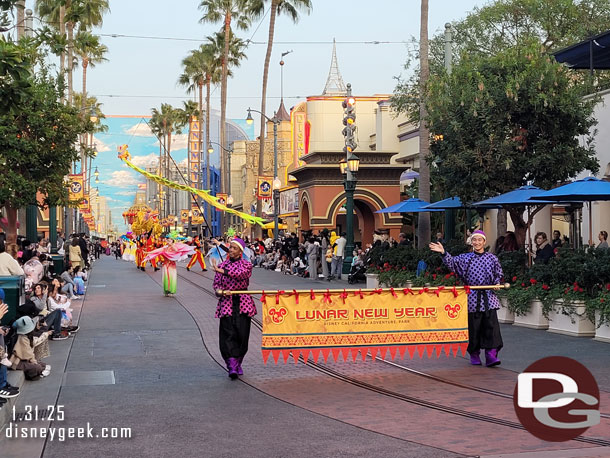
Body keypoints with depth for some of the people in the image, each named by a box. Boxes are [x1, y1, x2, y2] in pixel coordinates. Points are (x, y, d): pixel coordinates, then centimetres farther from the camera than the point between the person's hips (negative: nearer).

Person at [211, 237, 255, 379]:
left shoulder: (246, 264, 4)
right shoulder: (222, 265, 13)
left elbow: (240, 274, -18)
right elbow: (216, 283, 12)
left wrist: (221, 271, -24)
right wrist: (219, 291, -11)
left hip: (242, 303, -1)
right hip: (226, 302, 1)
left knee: (242, 333, -2)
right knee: (228, 333, -10)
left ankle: (238, 364, 16)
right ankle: (232, 367, -14)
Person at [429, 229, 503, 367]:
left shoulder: (492, 258, 9)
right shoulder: (466, 258, 6)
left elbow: (498, 274, 15)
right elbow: (452, 262, -4)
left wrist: (497, 283, -3)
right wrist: (444, 253, -18)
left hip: (488, 297, 0)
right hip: (472, 298, 0)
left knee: (491, 325, -8)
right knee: (473, 326, 2)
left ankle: (491, 355, -10)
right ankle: (474, 354, 15)